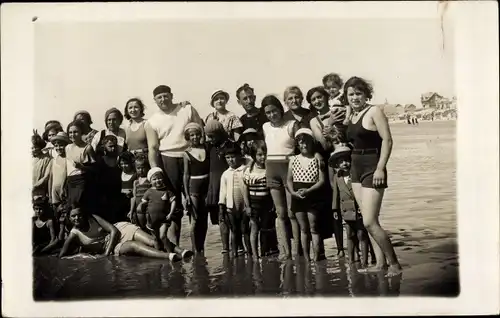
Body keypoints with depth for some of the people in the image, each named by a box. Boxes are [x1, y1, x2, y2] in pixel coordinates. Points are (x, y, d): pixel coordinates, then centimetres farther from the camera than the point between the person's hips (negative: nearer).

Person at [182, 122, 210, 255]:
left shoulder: (206, 149, 5)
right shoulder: (187, 153, -1)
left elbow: (211, 169, 8)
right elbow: (186, 174, -1)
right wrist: (186, 194, -6)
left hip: (206, 185, 3)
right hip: (194, 186, -3)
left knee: (204, 219, 7)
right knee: (195, 219, -4)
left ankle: (201, 248, 18)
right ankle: (195, 249, 3)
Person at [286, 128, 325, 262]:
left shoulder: (317, 158, -2)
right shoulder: (293, 159, 6)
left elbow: (322, 180, -7)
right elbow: (289, 179, 7)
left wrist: (308, 191, -18)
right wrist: (293, 192, -10)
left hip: (312, 197, -3)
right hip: (297, 198, 3)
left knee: (313, 228, -1)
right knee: (303, 229, 8)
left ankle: (316, 258, 2)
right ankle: (306, 258, 14)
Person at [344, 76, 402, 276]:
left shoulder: (374, 112, -9)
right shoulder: (352, 116, 13)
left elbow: (387, 140, -15)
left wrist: (380, 168, -20)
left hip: (372, 169, -8)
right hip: (356, 169, 8)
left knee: (369, 222, -11)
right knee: (369, 221, 9)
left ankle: (394, 263, 2)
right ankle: (380, 262, 17)